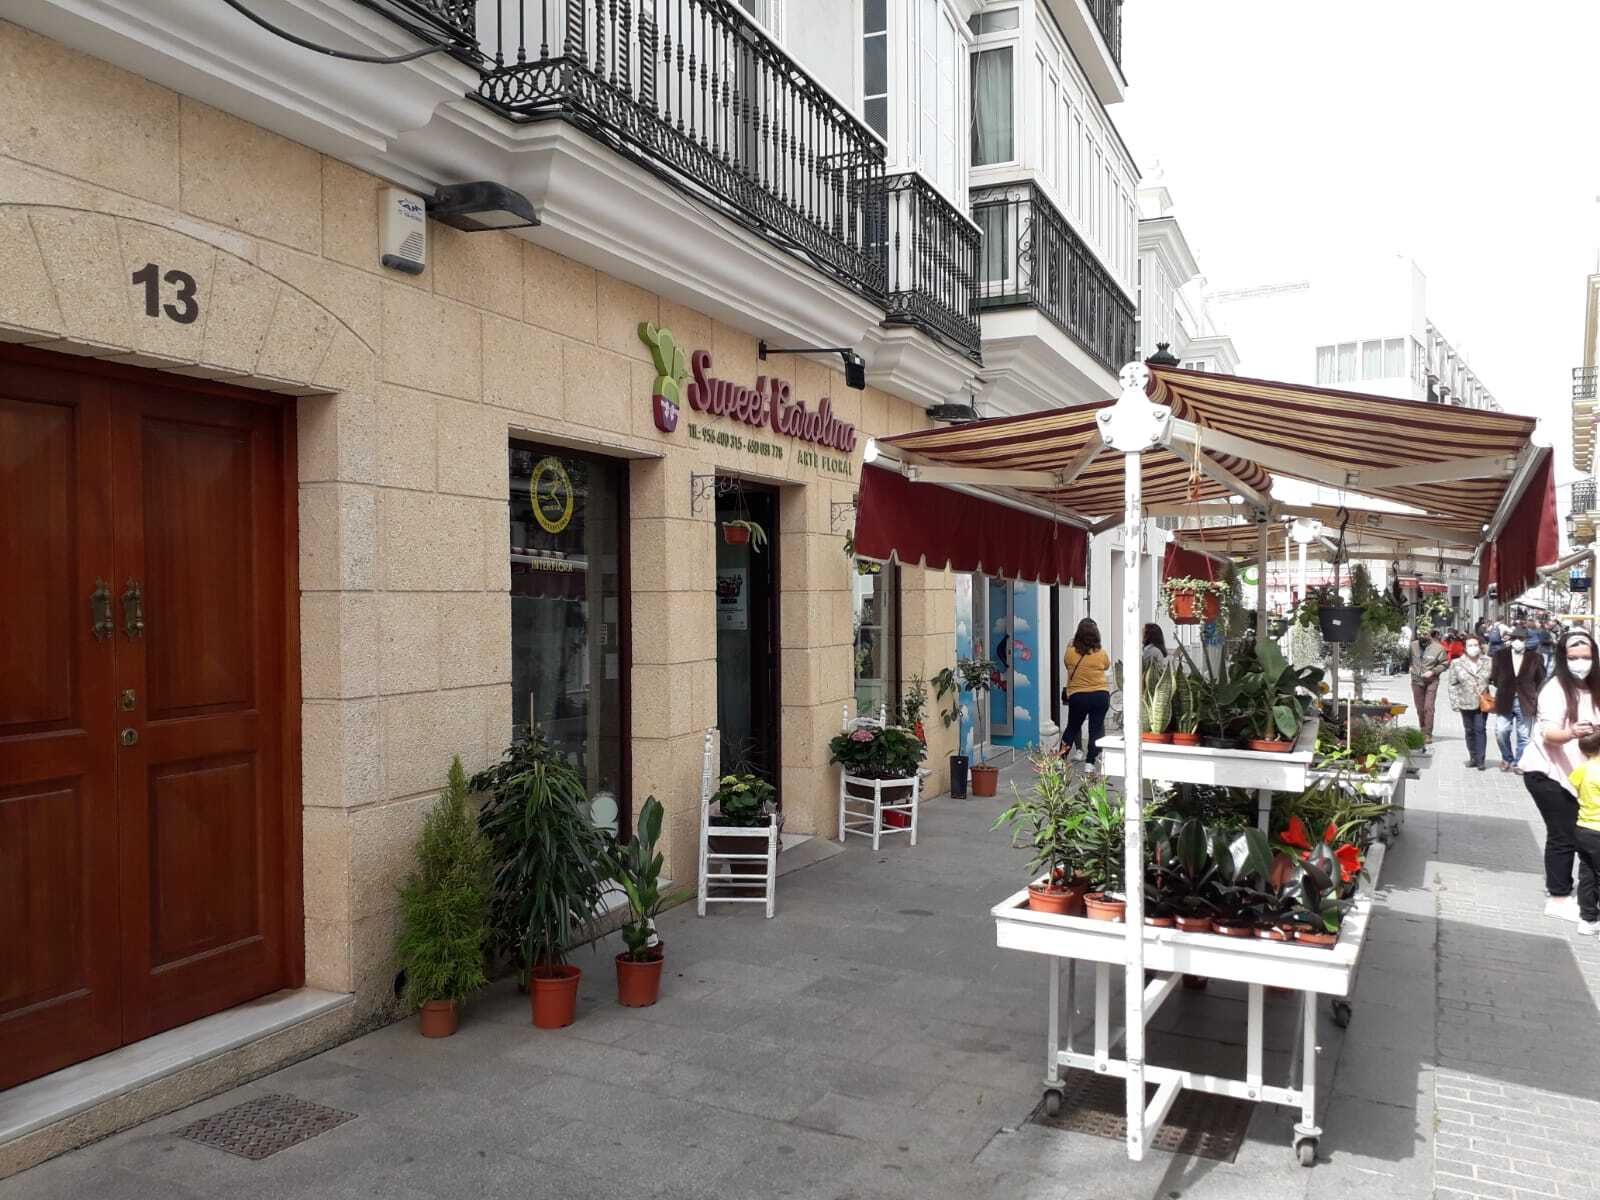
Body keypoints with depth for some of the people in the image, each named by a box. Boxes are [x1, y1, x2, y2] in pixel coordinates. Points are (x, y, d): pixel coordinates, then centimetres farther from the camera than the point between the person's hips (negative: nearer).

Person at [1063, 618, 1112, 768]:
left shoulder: (1070, 653, -9)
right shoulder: (1102, 655, -7)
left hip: (1077, 696, 0)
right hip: (1100, 695, 0)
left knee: (1072, 727, 15)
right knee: (1096, 729, 6)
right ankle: (1090, 762, 3)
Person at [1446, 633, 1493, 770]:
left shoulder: (1488, 663, 2)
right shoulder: (1456, 664, 0)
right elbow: (1453, 684, 2)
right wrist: (1455, 702, -3)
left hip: (1482, 702, -1)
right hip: (1466, 703, 1)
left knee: (1480, 729, -5)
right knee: (1469, 730, 9)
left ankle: (1480, 760, -2)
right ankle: (1473, 758, 21)